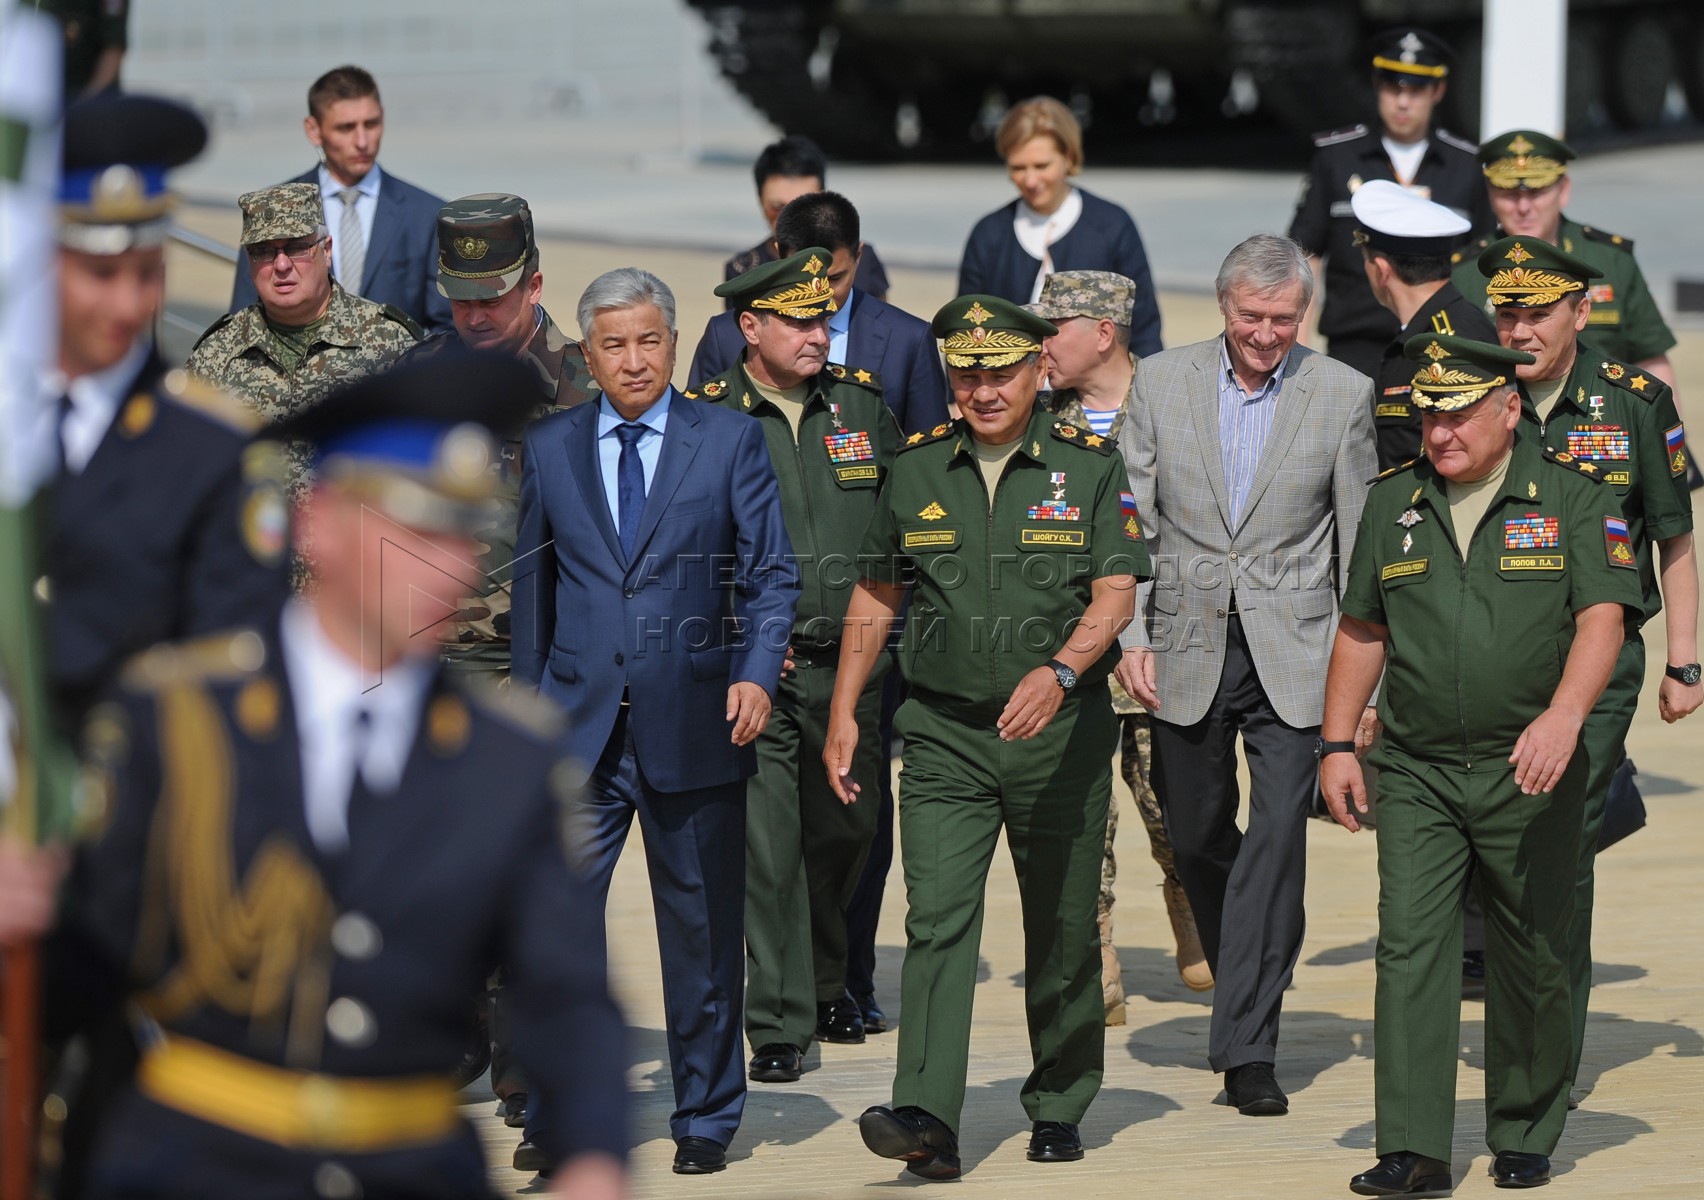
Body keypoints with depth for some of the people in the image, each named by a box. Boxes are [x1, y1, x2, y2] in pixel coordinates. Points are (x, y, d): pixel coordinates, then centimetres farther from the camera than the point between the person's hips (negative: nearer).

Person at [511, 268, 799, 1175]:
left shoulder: (730, 440, 2)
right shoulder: (548, 448, 8)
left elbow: (771, 574, 1)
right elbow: (531, 585, 14)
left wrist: (756, 672, -14)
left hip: (693, 723, -1)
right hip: (580, 726, 1)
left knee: (703, 932, 7)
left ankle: (705, 1118, 19)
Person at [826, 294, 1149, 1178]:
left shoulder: (1090, 467, -2)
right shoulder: (916, 469, 6)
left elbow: (1116, 593, -10)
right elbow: (875, 597, 14)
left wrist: (1059, 672, -27)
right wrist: (844, 713, 8)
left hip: (1062, 735, -1)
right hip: (946, 736, 1)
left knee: (1063, 932, 9)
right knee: (936, 920, -14)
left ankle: (1058, 1108, 26)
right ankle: (926, 1120, -22)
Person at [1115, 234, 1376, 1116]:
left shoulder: (1342, 395, 0)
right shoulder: (1161, 382, 3)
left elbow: (1360, 542, 4)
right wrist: (1131, 635, -5)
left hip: (1292, 654, -2)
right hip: (1187, 647, 2)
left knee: (1278, 836, -11)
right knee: (1195, 836, 11)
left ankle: (1247, 1048, -9)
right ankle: (1245, 978, 39)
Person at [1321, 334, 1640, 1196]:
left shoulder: (1572, 500, -2)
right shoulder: (1392, 504, 8)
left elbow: (1601, 617, -13)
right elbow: (1361, 630, 16)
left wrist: (1563, 715, -29)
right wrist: (1336, 744, 9)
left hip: (1529, 775, -2)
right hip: (1415, 772, 2)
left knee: (1531, 961, 7)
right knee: (1409, 947, -10)